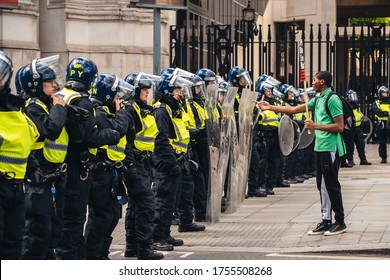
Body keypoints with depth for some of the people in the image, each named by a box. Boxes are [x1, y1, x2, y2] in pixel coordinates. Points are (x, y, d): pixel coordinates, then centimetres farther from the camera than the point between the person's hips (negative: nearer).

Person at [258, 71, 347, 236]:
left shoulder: (332, 99, -12)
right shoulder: (318, 100, 15)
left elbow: (340, 126, -16)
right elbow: (294, 110, 19)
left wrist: (316, 126, -18)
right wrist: (270, 107, 17)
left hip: (330, 149, -9)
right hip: (320, 148, 9)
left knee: (331, 185, -5)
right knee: (322, 186, 10)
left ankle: (340, 222, 2)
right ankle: (326, 221, 14)